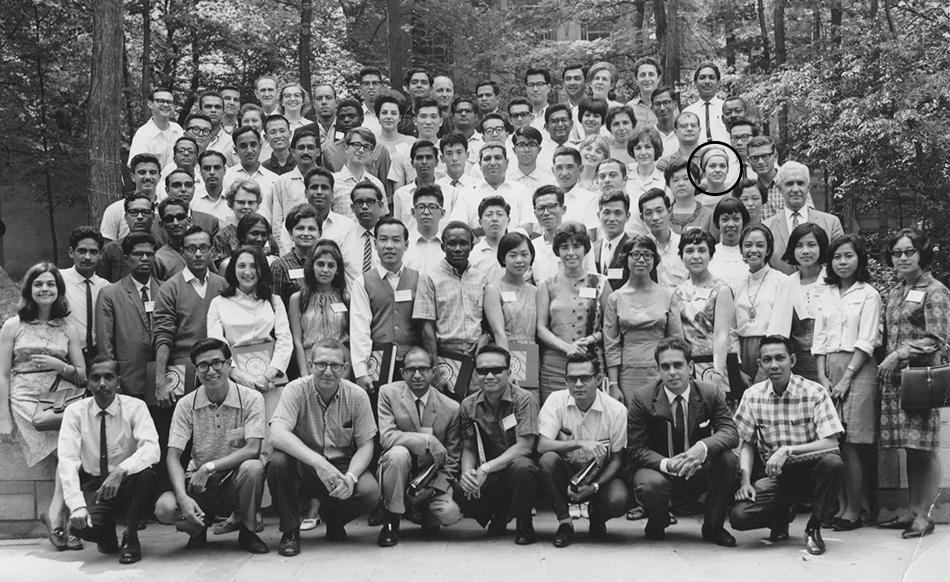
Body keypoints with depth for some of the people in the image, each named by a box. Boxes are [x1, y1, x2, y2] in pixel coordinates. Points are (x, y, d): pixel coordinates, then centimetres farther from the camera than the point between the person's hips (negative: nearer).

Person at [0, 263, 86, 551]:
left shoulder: (68, 330, 15)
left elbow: (82, 375, 14)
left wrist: (59, 365, -6)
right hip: (26, 400, -3)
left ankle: (55, 514, -19)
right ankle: (56, 516, -14)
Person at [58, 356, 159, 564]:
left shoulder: (135, 407, -10)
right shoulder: (75, 412, -7)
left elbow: (152, 449, -25)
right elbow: (67, 460, -17)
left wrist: (121, 471, -43)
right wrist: (77, 505, -30)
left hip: (128, 484, -1)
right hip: (93, 484, 1)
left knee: (145, 475, -35)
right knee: (80, 526, -29)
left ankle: (131, 538, -10)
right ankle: (107, 537, 10)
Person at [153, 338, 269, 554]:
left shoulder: (251, 399, -8)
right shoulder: (186, 405, -3)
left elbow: (253, 449, -18)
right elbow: (173, 457, -8)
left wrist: (209, 467, -24)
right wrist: (183, 497, -25)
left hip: (235, 480, -1)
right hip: (198, 482, 1)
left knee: (253, 467, -35)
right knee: (164, 507, -28)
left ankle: (247, 531, -7)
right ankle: (199, 526, 9)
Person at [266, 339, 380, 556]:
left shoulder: (357, 396, -5)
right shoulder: (296, 390, -13)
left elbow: (365, 445, -3)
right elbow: (277, 434, -28)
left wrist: (350, 477, -24)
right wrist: (317, 462, -40)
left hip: (343, 465, 2)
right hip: (303, 465, -1)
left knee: (370, 491, -28)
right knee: (278, 462, -33)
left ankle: (333, 519, 10)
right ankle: (290, 531, -9)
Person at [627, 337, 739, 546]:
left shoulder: (711, 394, -4)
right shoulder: (643, 400, -9)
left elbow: (730, 432, -15)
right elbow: (636, 449, -12)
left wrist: (703, 447, -37)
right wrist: (667, 464, -31)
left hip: (697, 473, 2)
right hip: (660, 471, -2)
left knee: (728, 459, -26)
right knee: (651, 485, -36)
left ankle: (713, 526, -4)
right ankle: (658, 522, 4)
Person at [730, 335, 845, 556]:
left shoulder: (815, 393, -10)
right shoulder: (752, 396, 0)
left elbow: (831, 443, -17)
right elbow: (746, 443, 4)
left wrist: (787, 450, -27)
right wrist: (745, 481, -12)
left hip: (810, 471, -1)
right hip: (774, 475, 2)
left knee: (833, 463, -36)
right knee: (739, 516, -24)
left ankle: (813, 528, -9)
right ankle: (780, 517, 13)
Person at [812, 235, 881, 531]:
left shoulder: (868, 294, 1)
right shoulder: (826, 295, 15)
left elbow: (866, 342, -6)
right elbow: (819, 339, 11)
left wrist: (846, 378, -12)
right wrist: (822, 377, -1)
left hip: (857, 369, -5)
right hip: (828, 367, 5)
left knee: (851, 443, -8)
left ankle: (854, 510, -3)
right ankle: (840, 505, 6)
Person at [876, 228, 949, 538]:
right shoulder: (895, 291, 16)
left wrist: (900, 355, -13)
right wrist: (886, 364, 8)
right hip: (894, 376, 6)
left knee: (924, 448, -4)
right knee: (909, 448, 9)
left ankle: (924, 515, 1)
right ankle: (912, 510, 14)